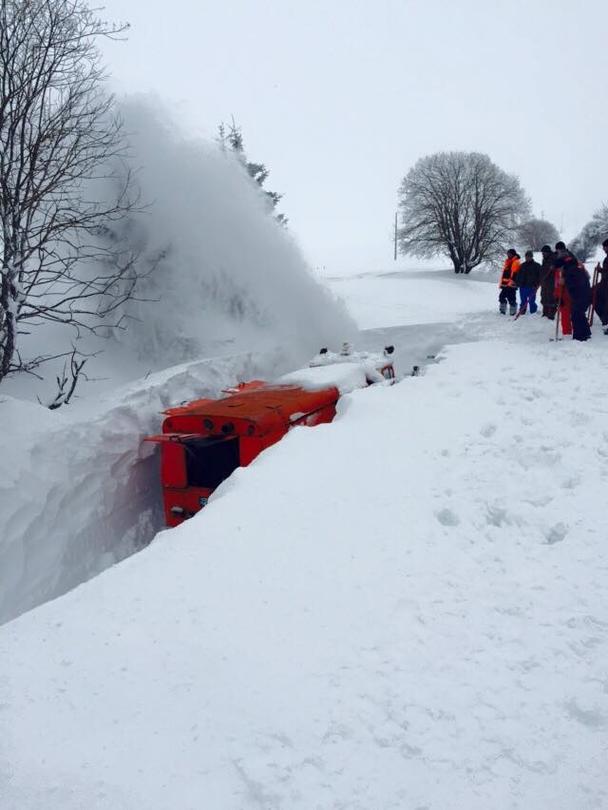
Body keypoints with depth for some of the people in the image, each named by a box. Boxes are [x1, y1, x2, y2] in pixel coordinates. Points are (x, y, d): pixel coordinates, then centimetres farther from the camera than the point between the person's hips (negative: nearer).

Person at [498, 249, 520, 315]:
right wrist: (501, 282, 21)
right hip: (505, 284, 8)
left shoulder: (516, 262, -6)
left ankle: (513, 312, 0)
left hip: (511, 284, -8)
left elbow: (515, 274, -15)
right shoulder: (507, 261, 21)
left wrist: (511, 282, -22)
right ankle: (502, 310, 14)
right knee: (502, 296, 6)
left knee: (511, 298, -7)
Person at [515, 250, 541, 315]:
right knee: (523, 302, 7)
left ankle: (533, 313, 1)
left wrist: (536, 285, -11)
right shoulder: (523, 265, 15)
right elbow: (519, 275, 18)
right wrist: (517, 283, 6)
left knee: (531, 301, -6)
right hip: (523, 286, 4)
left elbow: (539, 276, 0)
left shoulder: (536, 265, 4)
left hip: (532, 287, -4)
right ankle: (521, 313, 12)